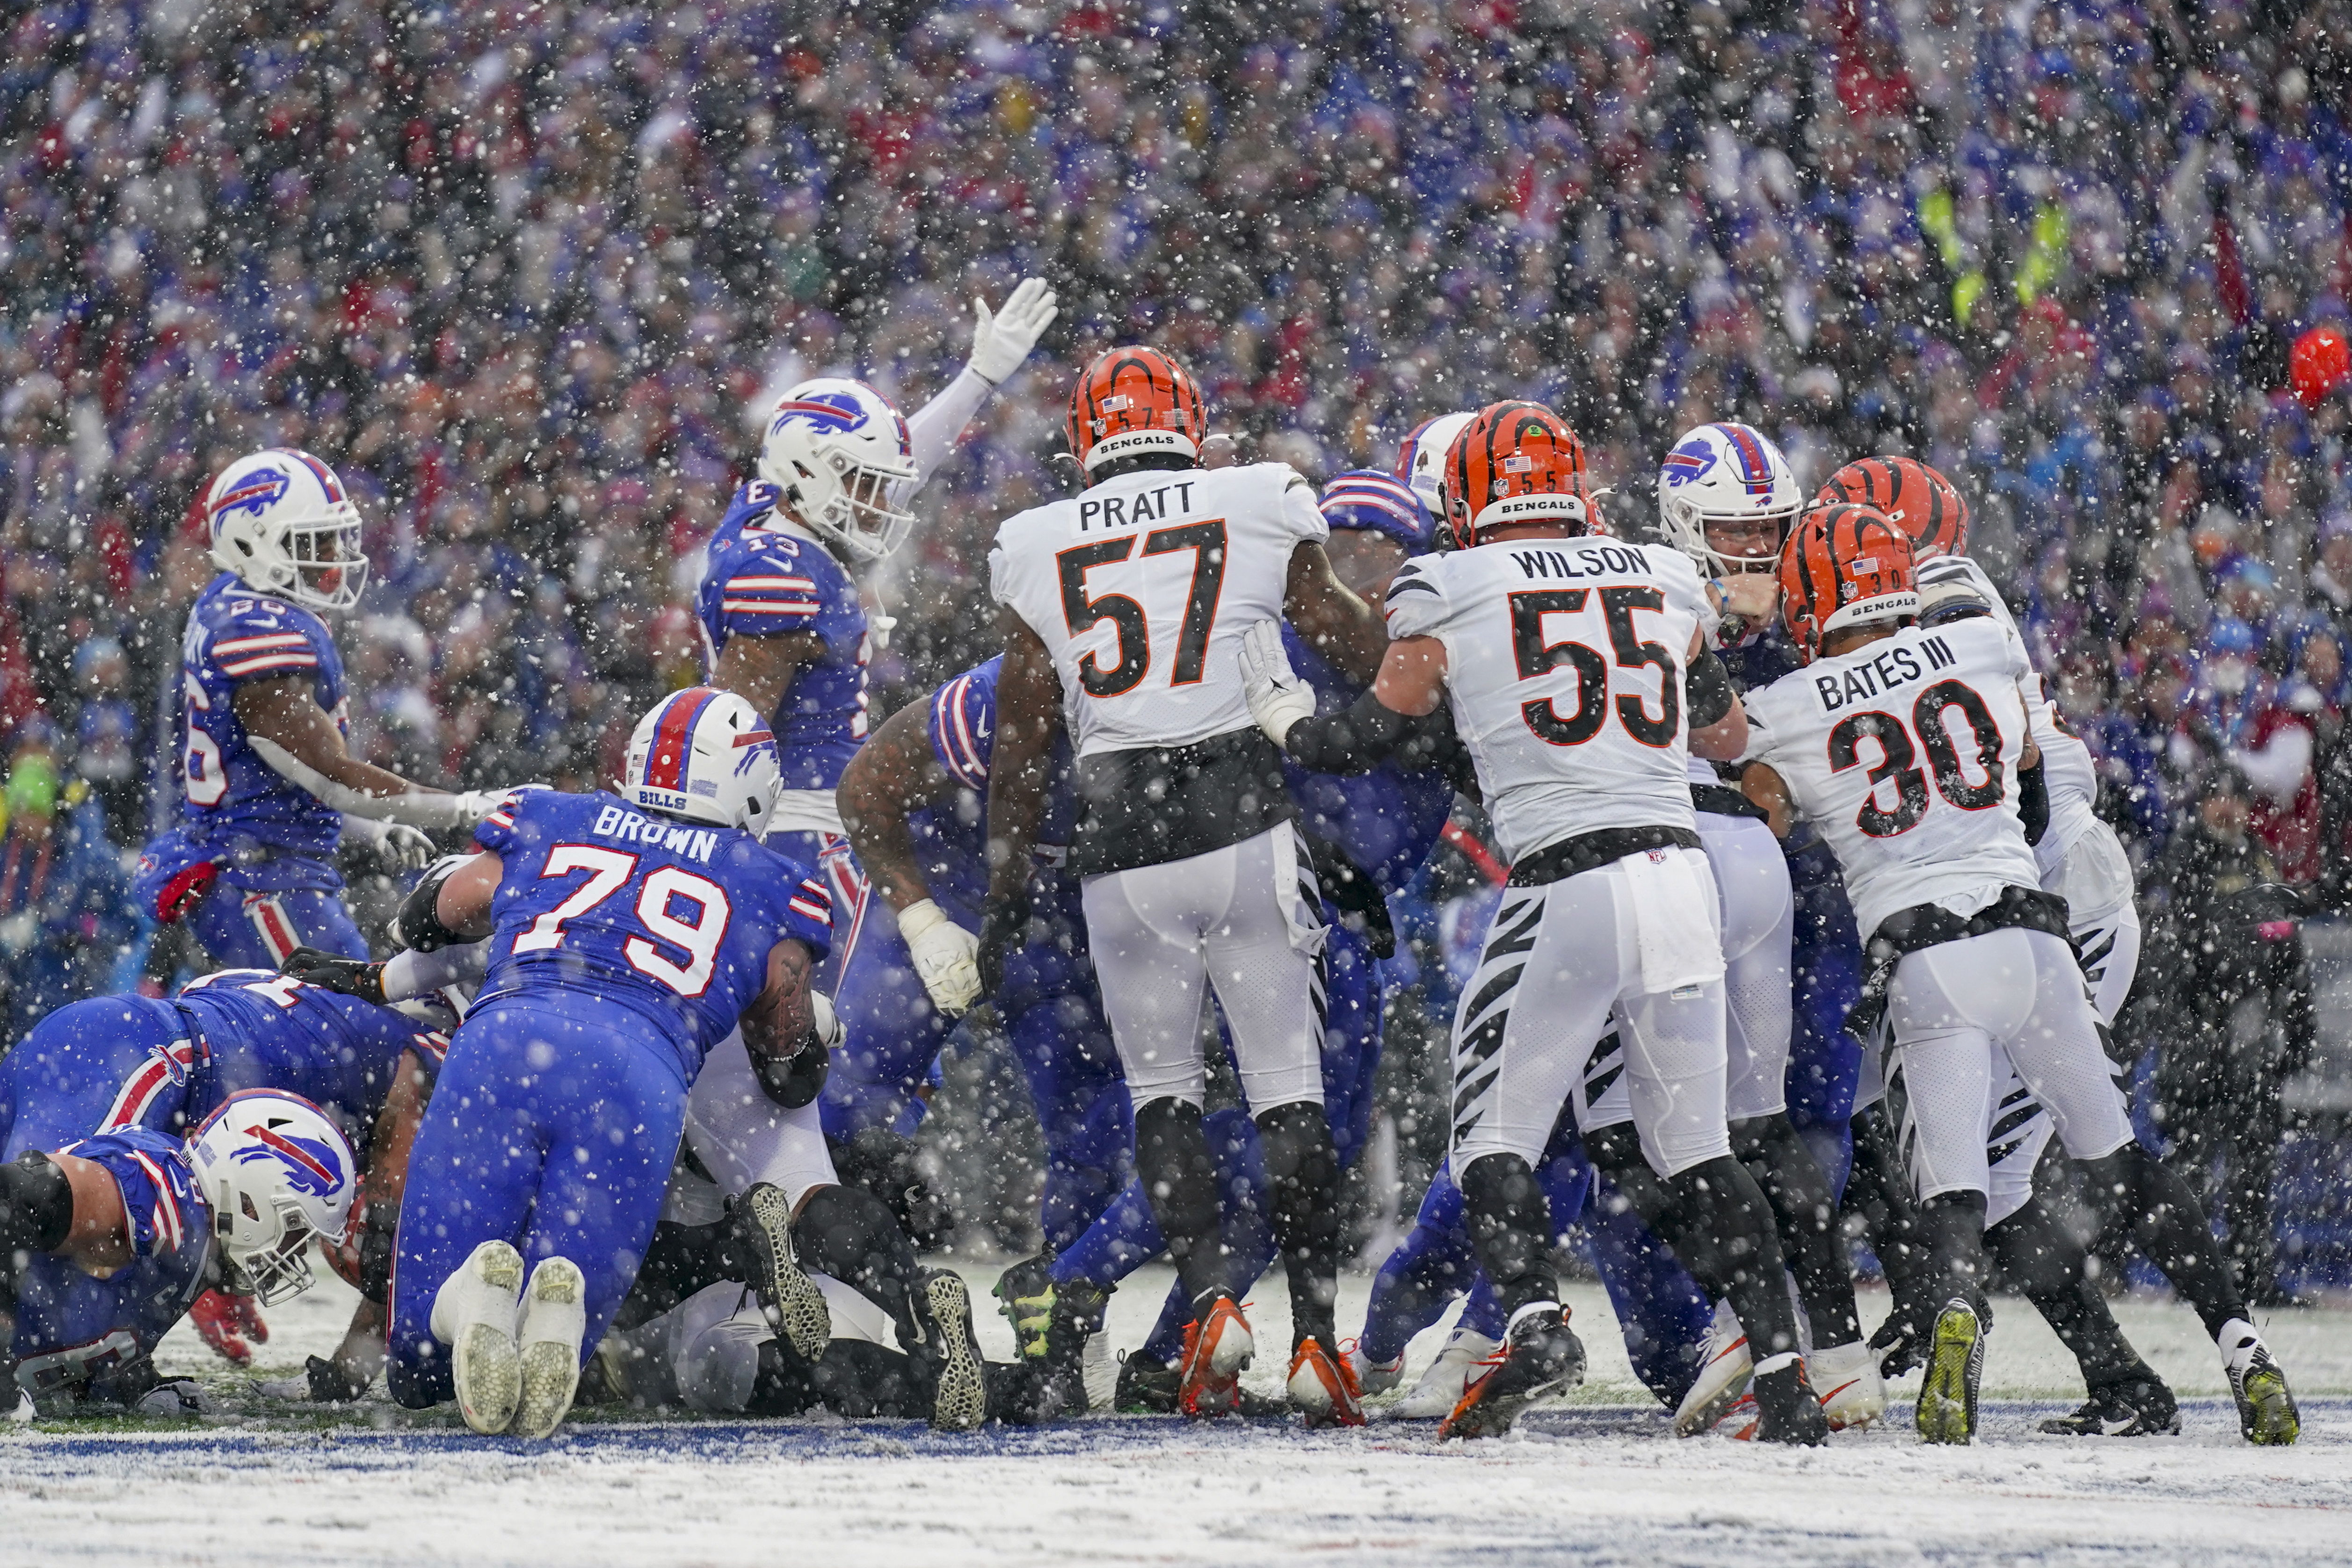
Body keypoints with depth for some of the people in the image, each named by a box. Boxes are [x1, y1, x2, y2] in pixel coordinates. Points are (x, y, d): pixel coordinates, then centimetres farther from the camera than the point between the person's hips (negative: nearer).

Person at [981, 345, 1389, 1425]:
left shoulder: (1036, 549, 7)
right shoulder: (1258, 507, 4)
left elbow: (1020, 741, 9)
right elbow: (1365, 653, 7)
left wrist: (1005, 893, 16)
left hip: (1119, 845, 1)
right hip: (1242, 816, -1)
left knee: (1161, 1084, 14)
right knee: (1287, 1082, 5)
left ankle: (1208, 1300, -4)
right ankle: (1316, 1336, 0)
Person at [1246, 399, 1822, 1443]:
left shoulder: (1450, 596, 2)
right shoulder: (1663, 582, 14)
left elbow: (1364, 741, 8)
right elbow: (1727, 738, 25)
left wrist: (1281, 718, 28)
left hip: (1567, 885, -4)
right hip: (1681, 874, 4)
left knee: (1494, 1131, 4)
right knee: (1694, 1148, 14)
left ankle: (1534, 1320, -20)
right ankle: (1782, 1369, 7)